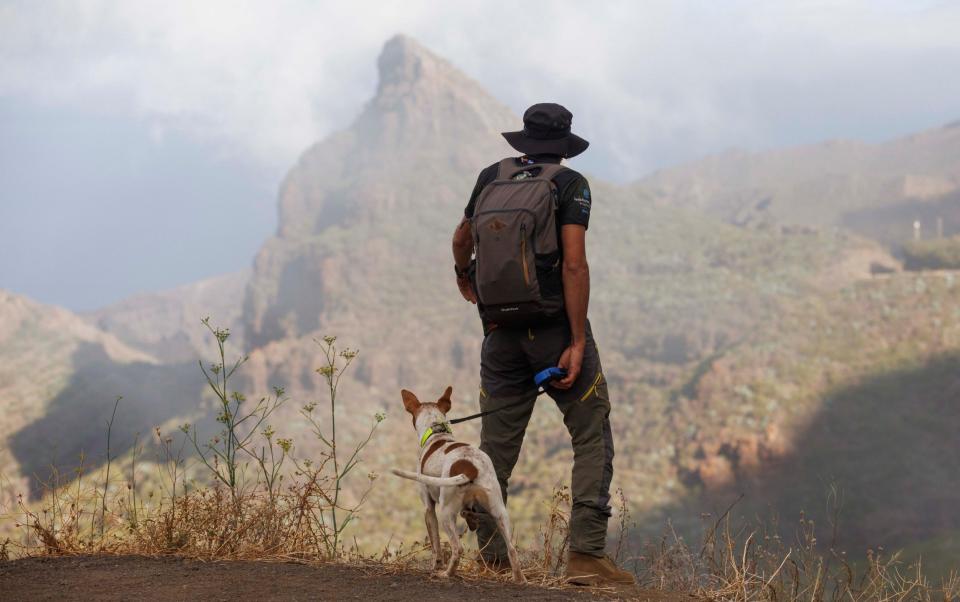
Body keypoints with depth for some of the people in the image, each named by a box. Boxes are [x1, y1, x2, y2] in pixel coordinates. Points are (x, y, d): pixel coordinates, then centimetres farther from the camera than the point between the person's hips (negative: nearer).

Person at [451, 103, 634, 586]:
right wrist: (578, 342, -15)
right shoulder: (568, 184, -5)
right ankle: (586, 555, -9)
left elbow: (462, 239, 25)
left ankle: (490, 559, 10)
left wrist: (462, 276, 47)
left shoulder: (492, 178, 9)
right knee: (592, 437, 1)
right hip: (555, 327, -4)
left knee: (496, 444, 10)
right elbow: (574, 263, -15)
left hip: (501, 332, 5)